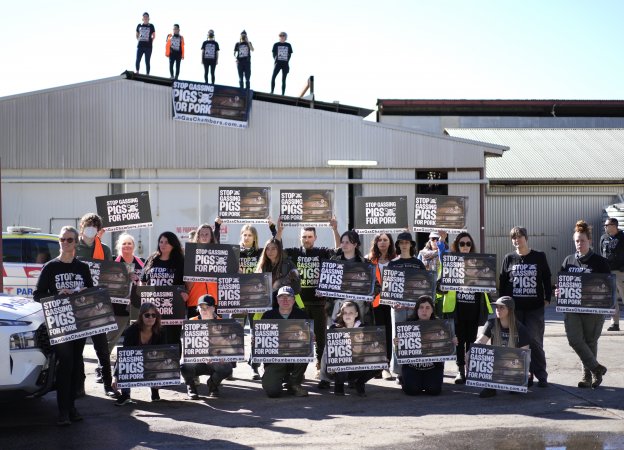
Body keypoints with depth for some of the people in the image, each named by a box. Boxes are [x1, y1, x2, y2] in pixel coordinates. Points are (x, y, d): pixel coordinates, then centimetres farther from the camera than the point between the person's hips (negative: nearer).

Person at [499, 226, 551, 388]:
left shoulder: (539, 257, 4)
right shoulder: (509, 258, 7)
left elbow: (547, 279, 9)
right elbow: (502, 282, 10)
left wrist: (547, 298, 2)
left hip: (535, 308, -2)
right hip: (514, 308, 2)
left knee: (535, 341, -5)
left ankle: (541, 376, 4)